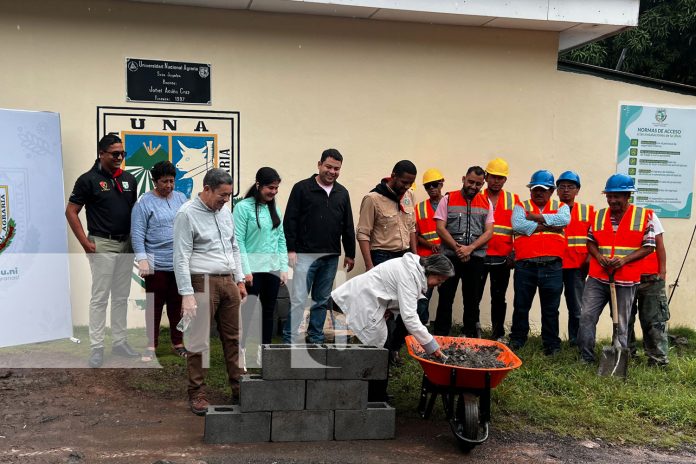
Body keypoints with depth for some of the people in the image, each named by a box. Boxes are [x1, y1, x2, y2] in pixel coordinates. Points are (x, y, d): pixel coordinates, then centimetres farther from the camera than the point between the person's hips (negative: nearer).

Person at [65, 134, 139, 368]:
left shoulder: (129, 179, 7)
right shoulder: (88, 179, -9)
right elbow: (71, 211, -8)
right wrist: (85, 243, -13)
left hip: (126, 244, 6)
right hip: (102, 245, -5)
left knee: (121, 297, 12)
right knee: (100, 298, -1)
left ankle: (119, 342, 22)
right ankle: (96, 347, 7)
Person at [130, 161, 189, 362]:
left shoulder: (181, 198, 10)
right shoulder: (144, 203, -4)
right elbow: (137, 234, -7)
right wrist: (142, 259, -15)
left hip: (181, 263, 4)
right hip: (157, 264, -4)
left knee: (178, 305, 10)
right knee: (154, 306, 3)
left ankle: (178, 343, 22)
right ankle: (151, 345, 14)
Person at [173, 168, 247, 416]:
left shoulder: (225, 211, 12)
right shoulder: (187, 214, -10)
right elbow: (181, 257, -13)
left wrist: (240, 280, 16)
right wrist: (186, 294, -17)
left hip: (228, 282, 7)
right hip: (203, 284, -7)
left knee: (234, 338, 11)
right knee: (199, 342, 0)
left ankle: (239, 388, 21)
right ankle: (197, 394, 11)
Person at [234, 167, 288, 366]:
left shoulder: (274, 209, 12)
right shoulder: (243, 207, -6)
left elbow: (281, 240, 13)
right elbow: (238, 241, -10)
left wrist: (284, 268, 6)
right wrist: (245, 271, -14)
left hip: (272, 268, 6)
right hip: (253, 268, -6)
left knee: (269, 311, 11)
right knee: (247, 311, -5)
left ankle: (264, 355, 22)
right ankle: (240, 353, 5)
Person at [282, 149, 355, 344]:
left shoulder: (342, 193, 12)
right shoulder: (302, 188, -3)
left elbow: (348, 226, 16)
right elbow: (290, 220, -5)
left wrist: (350, 253, 13)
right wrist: (291, 249, -11)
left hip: (331, 257, 5)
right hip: (305, 254, -5)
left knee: (322, 301, 11)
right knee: (298, 299, -7)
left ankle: (316, 339, 20)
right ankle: (290, 340, -2)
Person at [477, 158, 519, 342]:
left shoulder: (513, 200, 8)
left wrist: (514, 253, 1)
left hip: (502, 258, 1)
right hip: (478, 256, -1)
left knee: (499, 298, 9)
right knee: (474, 296, 3)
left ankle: (498, 334, 19)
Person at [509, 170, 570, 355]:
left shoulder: (560, 207, 13)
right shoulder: (521, 206, 9)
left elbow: (564, 220, -10)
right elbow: (517, 225, -11)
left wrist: (535, 217, -9)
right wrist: (549, 226, -9)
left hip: (552, 266, 0)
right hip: (525, 265, 0)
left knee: (551, 308, 6)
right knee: (521, 306, 9)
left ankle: (551, 344, 16)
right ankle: (517, 340, 22)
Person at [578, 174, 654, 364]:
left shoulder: (643, 216, -1)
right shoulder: (599, 215, 9)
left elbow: (648, 246, -2)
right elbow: (590, 241, 15)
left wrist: (625, 260, -14)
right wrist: (599, 257, -6)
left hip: (625, 280, -3)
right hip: (597, 278, 3)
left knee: (621, 323, 6)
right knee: (587, 316, -3)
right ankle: (586, 358, 8)